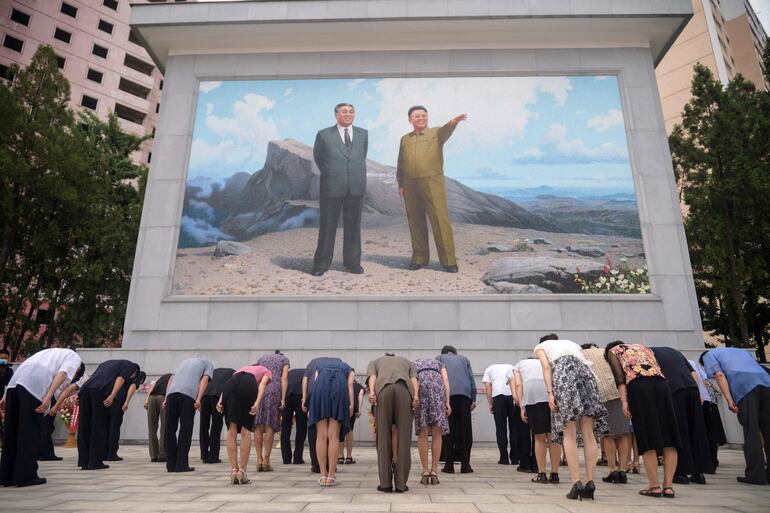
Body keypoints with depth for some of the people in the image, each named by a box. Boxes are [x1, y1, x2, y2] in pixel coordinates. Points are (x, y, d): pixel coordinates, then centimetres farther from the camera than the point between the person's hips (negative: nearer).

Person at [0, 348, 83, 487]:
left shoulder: (53, 353, 36)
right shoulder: (75, 357, 16)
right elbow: (62, 374, -7)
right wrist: (48, 397, -17)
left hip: (13, 383, 7)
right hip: (34, 386, -7)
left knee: (12, 431, 13)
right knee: (30, 433, 1)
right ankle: (27, 476, 5)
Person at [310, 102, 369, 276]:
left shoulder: (363, 134, 9)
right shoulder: (324, 135, 1)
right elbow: (318, 158, 12)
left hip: (356, 188, 3)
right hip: (331, 187, -2)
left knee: (353, 226, 8)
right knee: (327, 226, 4)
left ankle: (352, 262, 19)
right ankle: (321, 264, 12)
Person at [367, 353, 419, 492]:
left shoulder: (375, 361, 38)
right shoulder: (407, 361, 40)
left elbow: (372, 376, 14)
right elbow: (414, 379, 18)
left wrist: (371, 392, -2)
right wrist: (416, 396, 3)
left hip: (383, 388, 0)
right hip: (404, 388, 0)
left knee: (383, 436, 6)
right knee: (403, 436, 5)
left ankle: (385, 483, 6)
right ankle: (401, 483, 6)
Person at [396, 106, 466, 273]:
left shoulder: (436, 133, 5)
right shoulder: (405, 139, 16)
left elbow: (445, 131, -18)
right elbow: (400, 164, 19)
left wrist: (452, 122, -40)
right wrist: (400, 184, 10)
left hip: (432, 183, -3)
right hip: (410, 185, 4)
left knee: (440, 220, -8)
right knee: (415, 222, 5)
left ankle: (448, 260, -3)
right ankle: (420, 258, 15)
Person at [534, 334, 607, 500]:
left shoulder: (540, 346, 27)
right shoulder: (571, 343, 37)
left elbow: (546, 366, 6)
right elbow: (586, 364, 20)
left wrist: (550, 393, -2)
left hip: (562, 372, -3)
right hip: (585, 372, 3)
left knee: (569, 434, -1)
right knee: (589, 433, 5)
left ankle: (577, 483, -7)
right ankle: (590, 483, 2)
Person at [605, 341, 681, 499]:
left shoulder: (613, 351, 21)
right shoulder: (643, 346, 36)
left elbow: (619, 376, 3)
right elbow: (658, 368, 22)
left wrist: (624, 401, -5)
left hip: (638, 385, -4)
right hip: (661, 383, 4)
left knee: (646, 437, -1)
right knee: (668, 435, 6)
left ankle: (654, 485, 3)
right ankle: (668, 485, 6)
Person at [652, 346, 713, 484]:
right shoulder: (673, 351, 30)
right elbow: (694, 373, 22)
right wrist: (698, 394, 18)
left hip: (674, 390, -5)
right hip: (692, 389, 5)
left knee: (678, 433, 2)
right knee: (696, 430, 11)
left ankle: (682, 473, 3)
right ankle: (699, 472, 15)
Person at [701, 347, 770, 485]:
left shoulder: (708, 356, 21)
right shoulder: (738, 350, 40)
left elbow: (719, 374, 2)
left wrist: (729, 399, -7)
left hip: (744, 386, -6)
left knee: (751, 432, -2)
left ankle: (755, 474, 1)